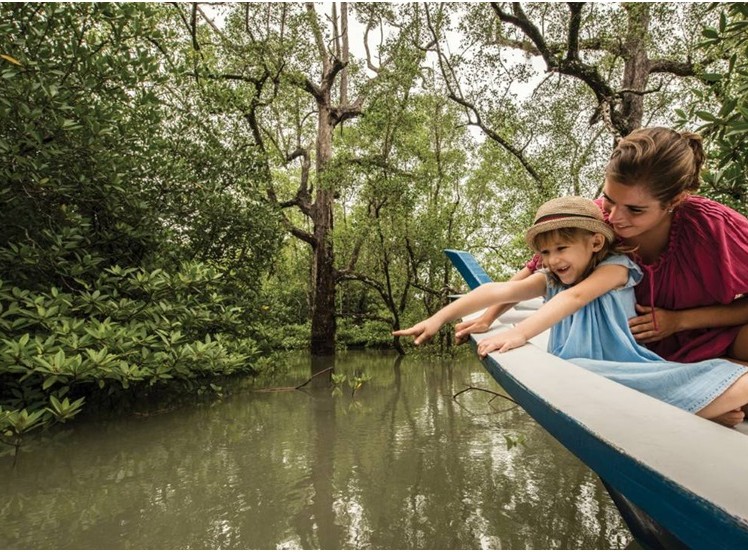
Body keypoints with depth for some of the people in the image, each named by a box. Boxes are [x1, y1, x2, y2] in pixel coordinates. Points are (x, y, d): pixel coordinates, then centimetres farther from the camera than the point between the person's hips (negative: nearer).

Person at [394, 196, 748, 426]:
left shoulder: (615, 267, -1)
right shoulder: (549, 280, 12)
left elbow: (575, 296, -21)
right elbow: (497, 291, -1)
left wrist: (520, 333, -37)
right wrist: (438, 318, -9)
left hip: (630, 369, -3)